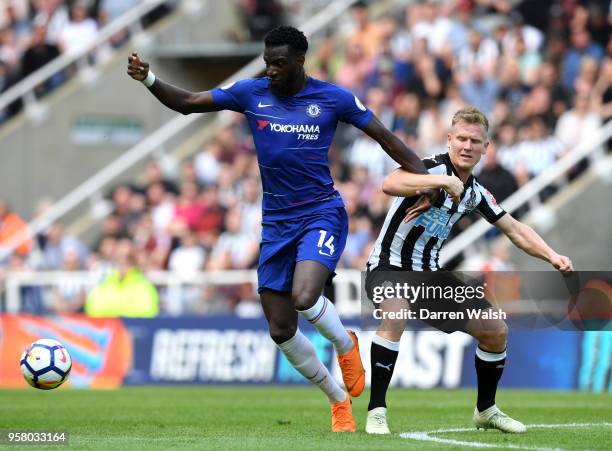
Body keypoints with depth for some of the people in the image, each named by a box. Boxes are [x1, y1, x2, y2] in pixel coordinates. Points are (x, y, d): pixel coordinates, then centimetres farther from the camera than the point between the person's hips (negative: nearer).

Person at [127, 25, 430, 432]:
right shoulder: (251, 93, 1)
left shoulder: (334, 98, -5)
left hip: (322, 215, -4)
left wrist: (425, 180, -7)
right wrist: (148, 80, -14)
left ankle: (347, 345, 5)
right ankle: (339, 401, 23)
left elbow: (385, 137, 2)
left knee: (303, 298, -30)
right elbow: (187, 103, 3)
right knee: (281, 331, 2)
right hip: (276, 224, 4)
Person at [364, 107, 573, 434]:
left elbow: (515, 230, 14)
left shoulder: (475, 192, 4)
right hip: (390, 266, -7)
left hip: (429, 273, 7)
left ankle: (486, 410, 27)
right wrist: (443, 181, -45)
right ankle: (376, 411, -28)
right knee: (395, 315, -39)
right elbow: (389, 185, -40)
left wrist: (552, 257, 0)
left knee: (495, 331, 5)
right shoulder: (431, 168, -19)